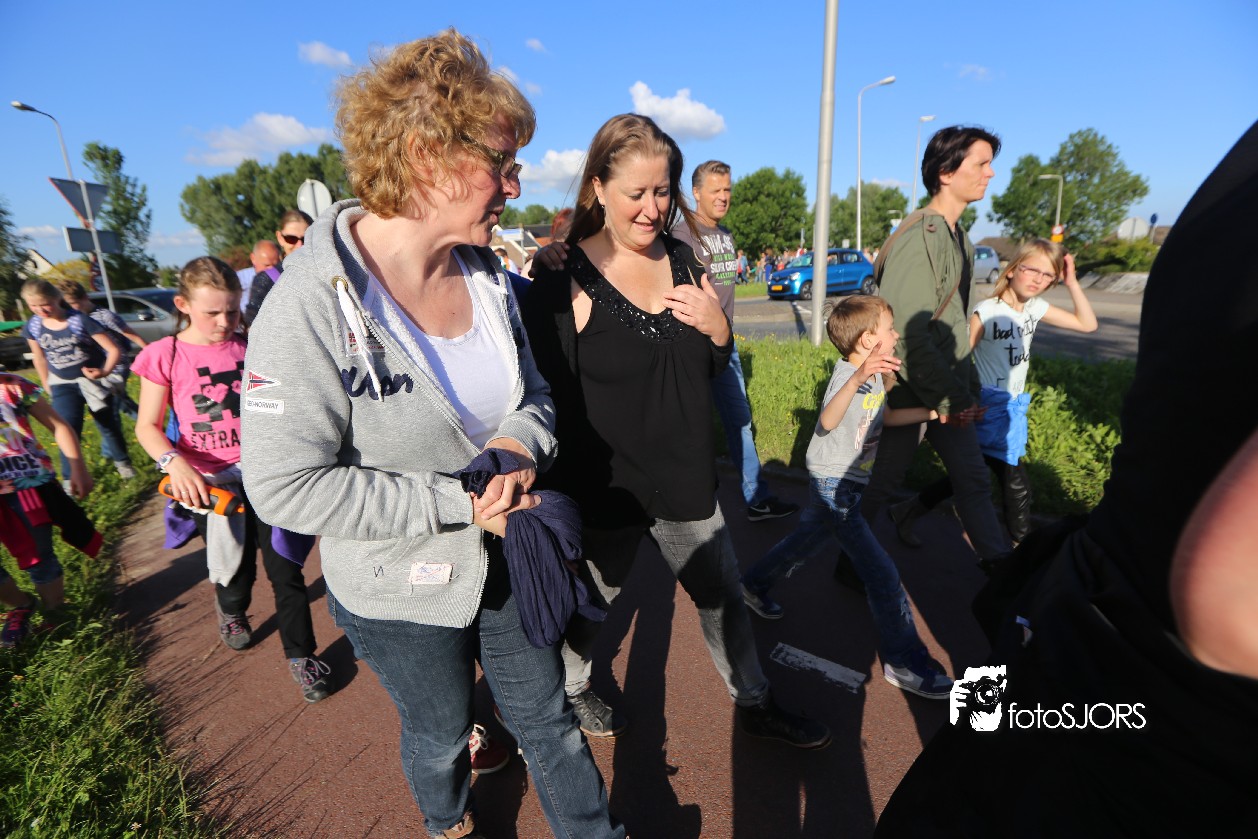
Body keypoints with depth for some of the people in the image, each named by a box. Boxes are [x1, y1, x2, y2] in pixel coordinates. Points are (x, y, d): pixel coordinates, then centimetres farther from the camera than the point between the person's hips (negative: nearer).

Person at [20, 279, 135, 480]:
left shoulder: (80, 321, -18)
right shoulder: (32, 327, -4)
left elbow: (114, 350, -18)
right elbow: (39, 358, 12)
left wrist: (105, 372, -35)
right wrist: (46, 386, 16)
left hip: (94, 380, -2)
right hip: (63, 385, 2)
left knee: (109, 426, 10)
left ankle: (122, 461, 35)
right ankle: (70, 480, 0)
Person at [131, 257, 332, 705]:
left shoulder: (250, 347, 1)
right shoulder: (165, 356, -5)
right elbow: (147, 427, -4)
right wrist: (175, 462, -23)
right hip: (212, 484, 0)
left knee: (285, 570, 2)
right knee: (236, 569, 18)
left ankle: (301, 655, 17)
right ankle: (231, 608, 54)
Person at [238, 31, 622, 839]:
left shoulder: (487, 278, -5)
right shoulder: (314, 303, -24)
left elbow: (533, 393, 4)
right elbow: (285, 485, -23)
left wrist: (520, 444, -19)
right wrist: (456, 501, -26)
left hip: (504, 556, 4)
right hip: (399, 591, -3)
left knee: (548, 717, 22)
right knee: (440, 730, 26)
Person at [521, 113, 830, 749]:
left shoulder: (681, 259, 3)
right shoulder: (564, 277, -14)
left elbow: (712, 371, 10)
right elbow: (551, 397, -15)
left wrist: (719, 329, -11)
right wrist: (559, 501, -16)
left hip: (684, 479, 5)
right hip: (605, 487, -4)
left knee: (723, 597, 19)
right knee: (591, 606, 20)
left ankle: (753, 703, 44)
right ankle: (571, 687, 51)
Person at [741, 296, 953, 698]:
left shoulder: (874, 375, 6)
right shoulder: (847, 375, -24)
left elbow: (883, 418, 20)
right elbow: (827, 422, -44)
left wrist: (935, 414, 17)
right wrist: (858, 378, -60)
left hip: (845, 486, 9)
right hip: (833, 486, -9)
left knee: (806, 542, 23)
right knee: (882, 573, -4)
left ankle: (754, 586, 43)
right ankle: (905, 664, 10)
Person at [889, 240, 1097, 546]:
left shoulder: (1036, 308, 6)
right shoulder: (987, 311, -15)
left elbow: (1088, 324, 9)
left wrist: (1073, 283, 1)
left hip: (1014, 407, 8)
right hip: (990, 408, -8)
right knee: (1016, 483, 0)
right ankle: (1022, 544, 18)